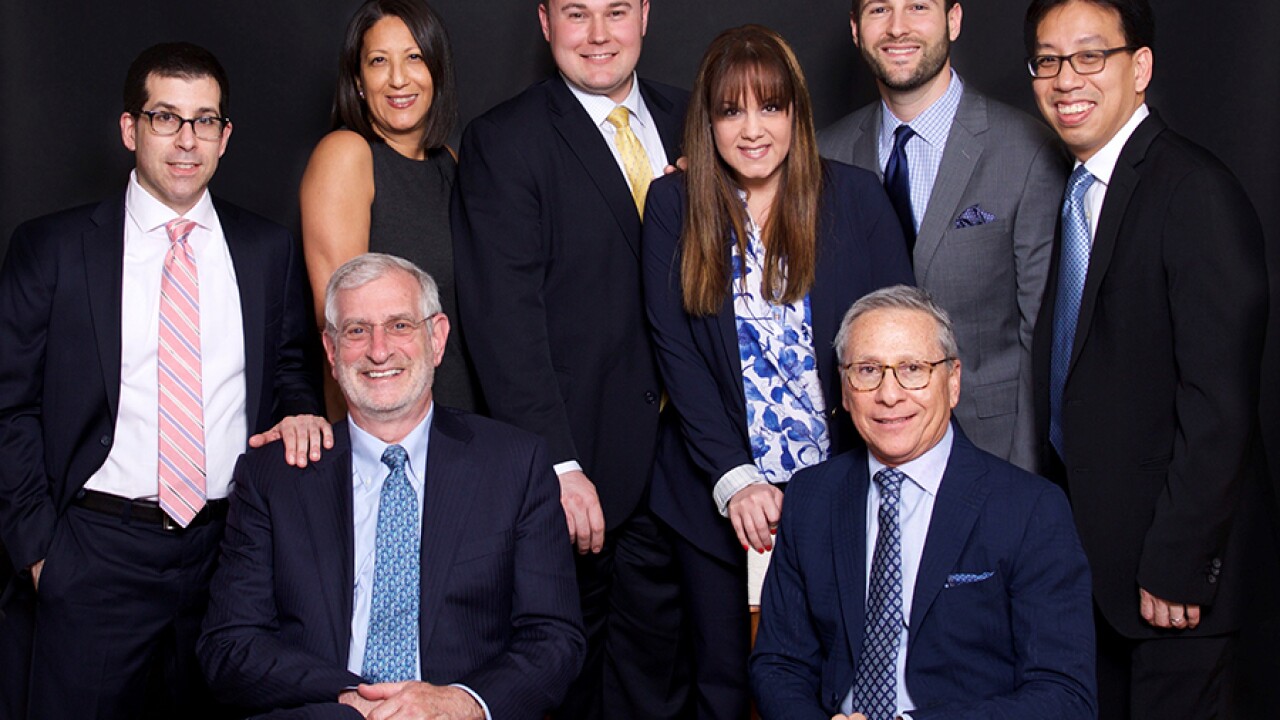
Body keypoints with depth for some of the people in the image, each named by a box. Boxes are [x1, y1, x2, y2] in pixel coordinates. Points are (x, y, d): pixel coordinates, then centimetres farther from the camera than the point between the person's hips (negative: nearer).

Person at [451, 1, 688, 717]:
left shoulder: (686, 121, 10)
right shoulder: (501, 142, -7)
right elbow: (505, 318, -13)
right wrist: (558, 464, -19)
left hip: (677, 446, 4)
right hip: (581, 453, -4)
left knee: (657, 661, 13)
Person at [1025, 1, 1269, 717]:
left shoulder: (1197, 193, -17)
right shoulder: (1076, 188, 11)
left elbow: (1220, 403, -21)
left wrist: (1176, 565, -20)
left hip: (1168, 551, -8)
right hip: (1092, 542, 8)